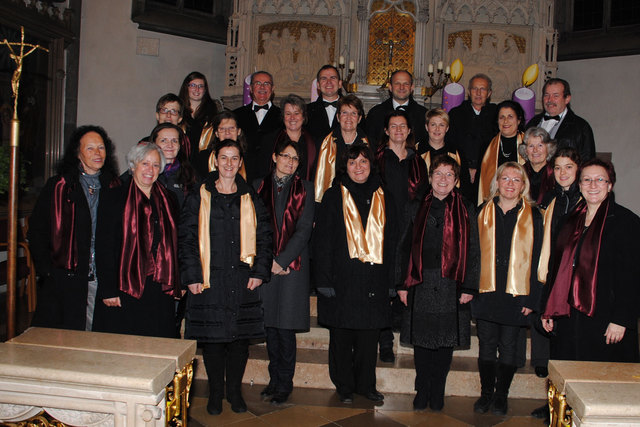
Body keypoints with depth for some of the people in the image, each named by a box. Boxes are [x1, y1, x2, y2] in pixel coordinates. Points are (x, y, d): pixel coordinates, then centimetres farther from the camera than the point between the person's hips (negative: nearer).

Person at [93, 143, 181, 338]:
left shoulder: (168, 200, 12)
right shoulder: (115, 197, 0)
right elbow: (103, 246, -5)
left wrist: (176, 285, 9)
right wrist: (108, 290, -11)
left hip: (160, 291, 4)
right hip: (125, 289, -3)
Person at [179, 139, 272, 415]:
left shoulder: (250, 198, 10)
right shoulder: (199, 196, 4)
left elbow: (263, 237, 9)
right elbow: (187, 237, 0)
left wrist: (260, 272, -1)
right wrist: (192, 276, -7)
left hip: (242, 280, 2)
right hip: (209, 280, -1)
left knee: (240, 337, 6)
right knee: (211, 337, 4)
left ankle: (235, 391, 22)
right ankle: (215, 393, 20)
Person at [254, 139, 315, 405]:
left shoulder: (304, 188, 4)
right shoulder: (260, 186, 9)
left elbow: (303, 230, -2)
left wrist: (281, 261, -9)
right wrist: (266, 260, -5)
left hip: (292, 264, -2)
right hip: (266, 263, 2)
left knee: (286, 326, -3)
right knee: (270, 324, 7)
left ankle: (284, 383, 10)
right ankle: (274, 379, 20)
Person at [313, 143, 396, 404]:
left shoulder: (382, 199, 12)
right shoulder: (334, 197, 3)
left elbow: (391, 242, 13)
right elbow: (322, 241, -1)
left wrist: (391, 281, 7)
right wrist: (324, 280, -8)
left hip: (374, 281, 2)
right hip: (342, 279, -2)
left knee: (369, 336, 6)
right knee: (342, 336, 5)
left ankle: (366, 384, 23)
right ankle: (344, 387, 21)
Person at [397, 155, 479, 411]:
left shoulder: (466, 210, 5)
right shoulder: (417, 209, 9)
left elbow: (473, 251, 4)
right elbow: (405, 249, 10)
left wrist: (469, 287, -3)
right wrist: (403, 284, 4)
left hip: (451, 287, -1)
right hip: (420, 286, 1)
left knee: (445, 341, 5)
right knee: (421, 341, 5)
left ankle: (437, 395, 19)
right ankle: (422, 393, 20)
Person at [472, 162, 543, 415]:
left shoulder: (532, 217, 2)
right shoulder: (483, 213, 6)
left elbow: (535, 260, 0)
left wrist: (532, 298, -5)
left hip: (516, 294, -1)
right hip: (486, 292, 1)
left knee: (508, 347, 8)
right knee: (486, 346, 7)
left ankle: (501, 395, 23)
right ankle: (486, 393, 22)